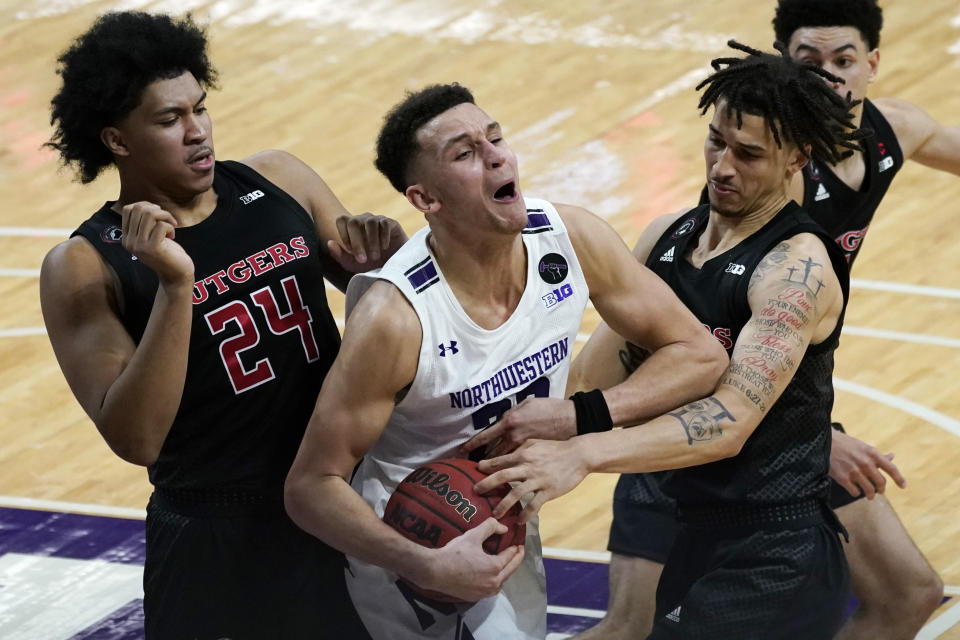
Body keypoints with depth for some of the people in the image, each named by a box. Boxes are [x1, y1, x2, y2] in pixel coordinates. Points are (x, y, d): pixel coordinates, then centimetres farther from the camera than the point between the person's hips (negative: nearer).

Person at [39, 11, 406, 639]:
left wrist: (380, 261, -12)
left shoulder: (279, 180, 0)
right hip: (218, 551, -4)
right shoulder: (83, 268, -12)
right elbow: (135, 440, -22)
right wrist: (175, 286, -30)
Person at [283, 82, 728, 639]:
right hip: (411, 550, -6)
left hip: (509, 530, 6)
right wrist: (428, 567, -38)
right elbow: (311, 486, -25)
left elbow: (701, 355, -8)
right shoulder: (397, 316, -30)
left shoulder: (572, 239, -16)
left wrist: (581, 417, -22)